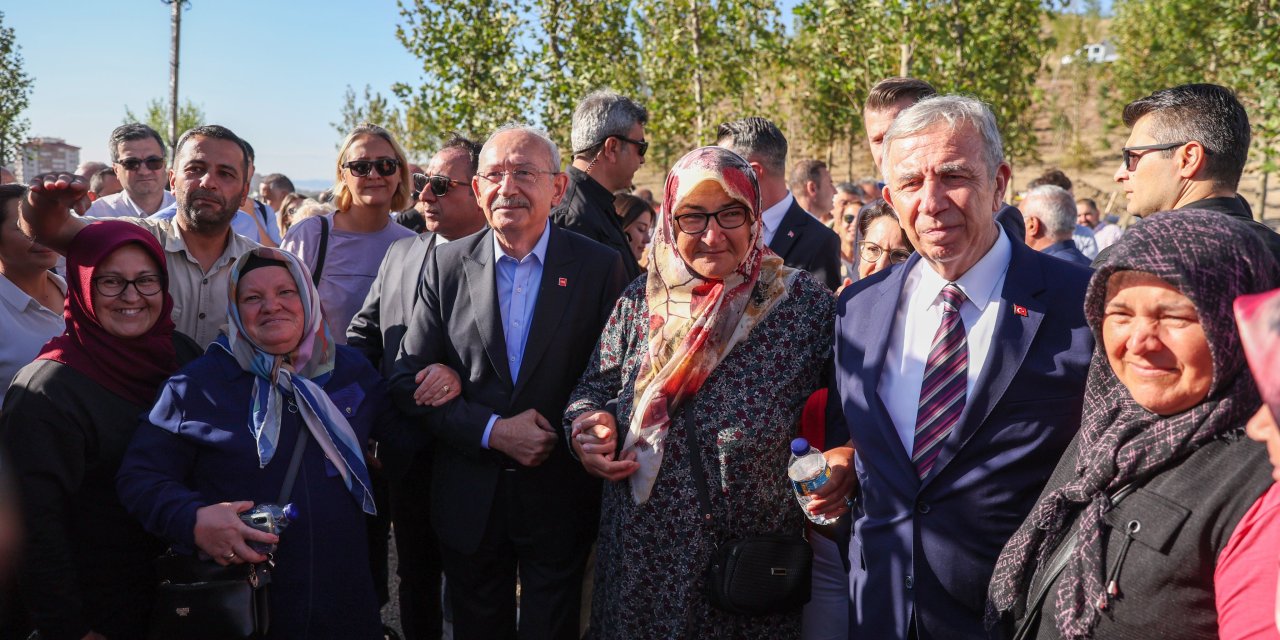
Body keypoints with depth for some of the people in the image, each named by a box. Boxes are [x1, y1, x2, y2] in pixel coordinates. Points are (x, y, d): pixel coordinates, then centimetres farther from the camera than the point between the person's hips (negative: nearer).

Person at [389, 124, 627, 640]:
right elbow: (408, 380, -4)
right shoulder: (447, 264, -2)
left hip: (559, 498, -1)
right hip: (469, 497, 2)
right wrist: (492, 431, -15)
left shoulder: (600, 267, -7)